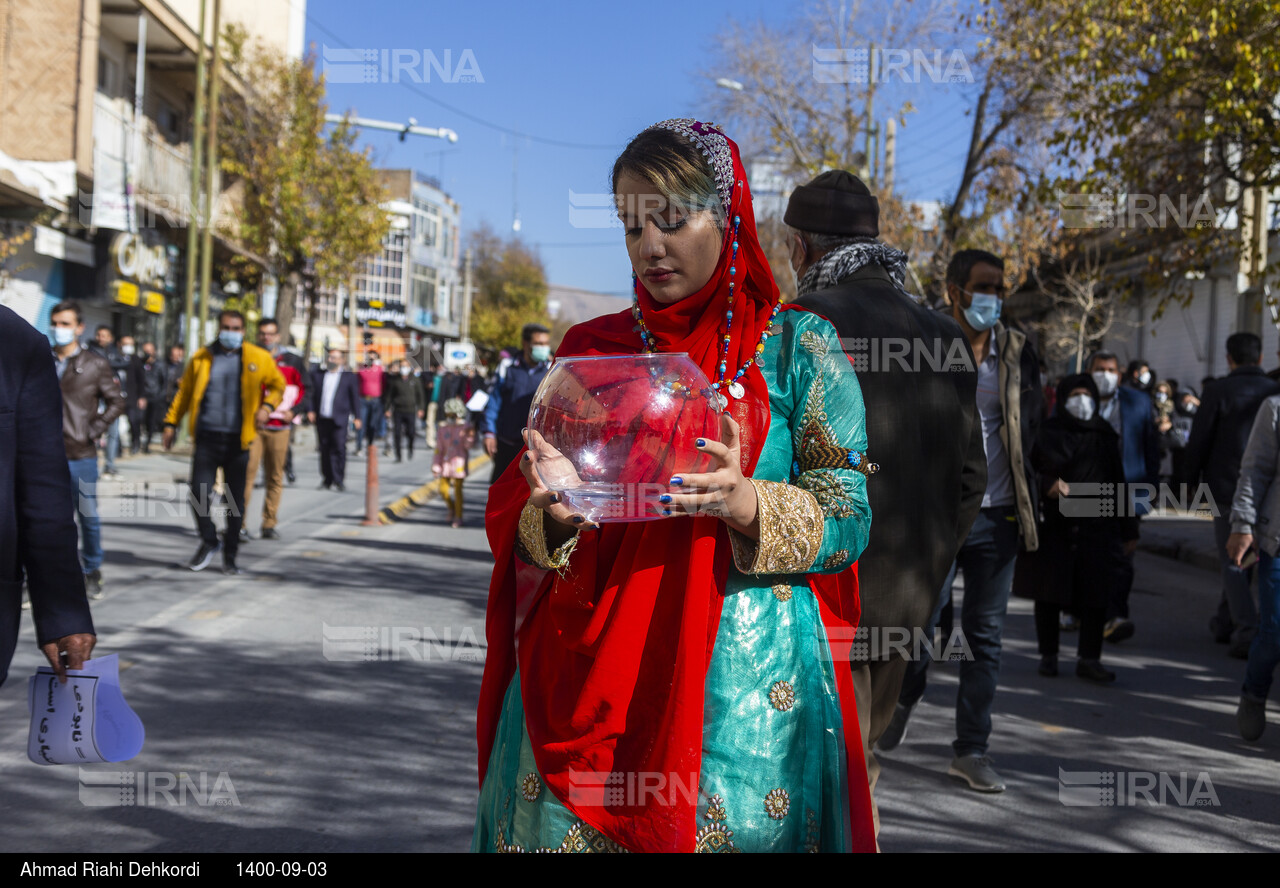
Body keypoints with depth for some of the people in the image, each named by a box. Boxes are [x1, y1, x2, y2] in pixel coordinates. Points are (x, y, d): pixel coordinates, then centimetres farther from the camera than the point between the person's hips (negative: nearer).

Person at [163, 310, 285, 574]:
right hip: (206, 437, 1)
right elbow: (184, 391, 16)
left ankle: (230, 555, 18)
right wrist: (171, 423, 11)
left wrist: (267, 406, -3)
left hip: (238, 441, -1)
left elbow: (277, 385, 16)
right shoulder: (201, 358, 8)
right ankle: (209, 542, 18)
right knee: (199, 494, -7)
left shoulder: (259, 359, 4)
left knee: (235, 500, 5)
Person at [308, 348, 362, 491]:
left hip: (339, 419, -3)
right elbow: (312, 395, 13)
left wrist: (356, 417, 2)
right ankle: (326, 480, 12)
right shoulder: (318, 375, 14)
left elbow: (355, 398, 7)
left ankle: (339, 480, -8)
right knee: (325, 450, 5)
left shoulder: (349, 377, 7)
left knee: (339, 447, -12)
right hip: (322, 419, 3)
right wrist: (311, 411, 0)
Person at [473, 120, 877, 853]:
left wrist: (745, 506, -22)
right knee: (563, 825, -1)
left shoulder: (797, 346, 2)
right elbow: (517, 527, 10)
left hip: (743, 684, -2)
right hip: (590, 676, 2)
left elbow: (849, 518, -3)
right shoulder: (593, 349, 10)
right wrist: (555, 516, -14)